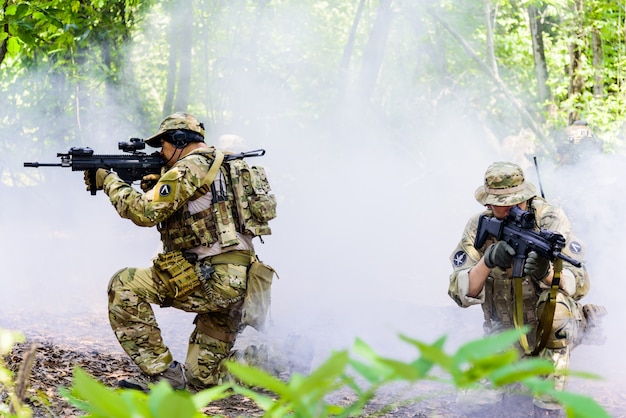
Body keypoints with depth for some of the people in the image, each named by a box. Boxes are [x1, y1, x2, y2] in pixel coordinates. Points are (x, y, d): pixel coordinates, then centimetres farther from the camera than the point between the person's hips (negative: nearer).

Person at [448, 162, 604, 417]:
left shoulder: (550, 220, -15)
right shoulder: (478, 228, -8)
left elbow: (580, 283, -22)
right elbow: (461, 293, -16)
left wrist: (546, 273, -44)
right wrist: (487, 262, -35)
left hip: (554, 329, -2)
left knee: (554, 303, -37)